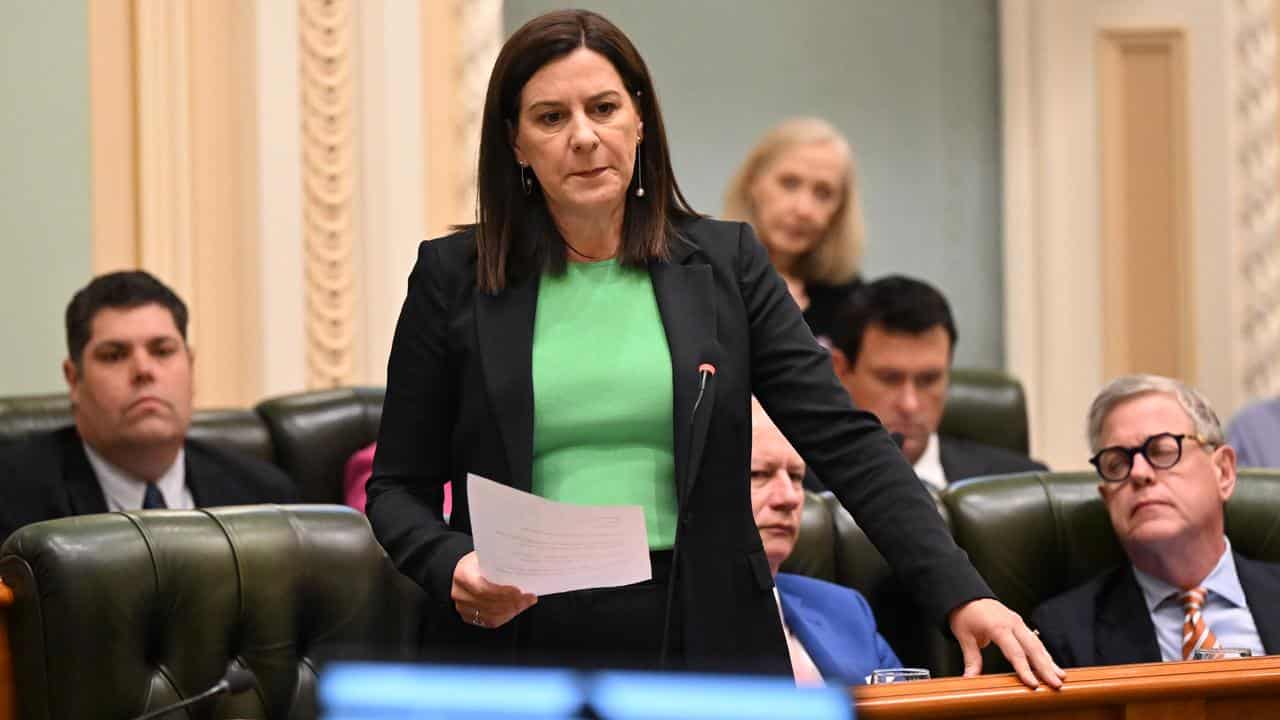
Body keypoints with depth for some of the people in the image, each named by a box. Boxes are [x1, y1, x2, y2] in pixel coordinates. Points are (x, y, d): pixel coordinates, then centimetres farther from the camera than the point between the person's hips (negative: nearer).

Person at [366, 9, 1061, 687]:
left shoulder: (725, 262, 5)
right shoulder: (452, 276, 3)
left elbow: (847, 442, -1)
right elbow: (398, 486, 7)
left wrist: (961, 595, -12)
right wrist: (452, 566, -15)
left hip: (702, 643, 1)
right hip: (518, 643, 0)